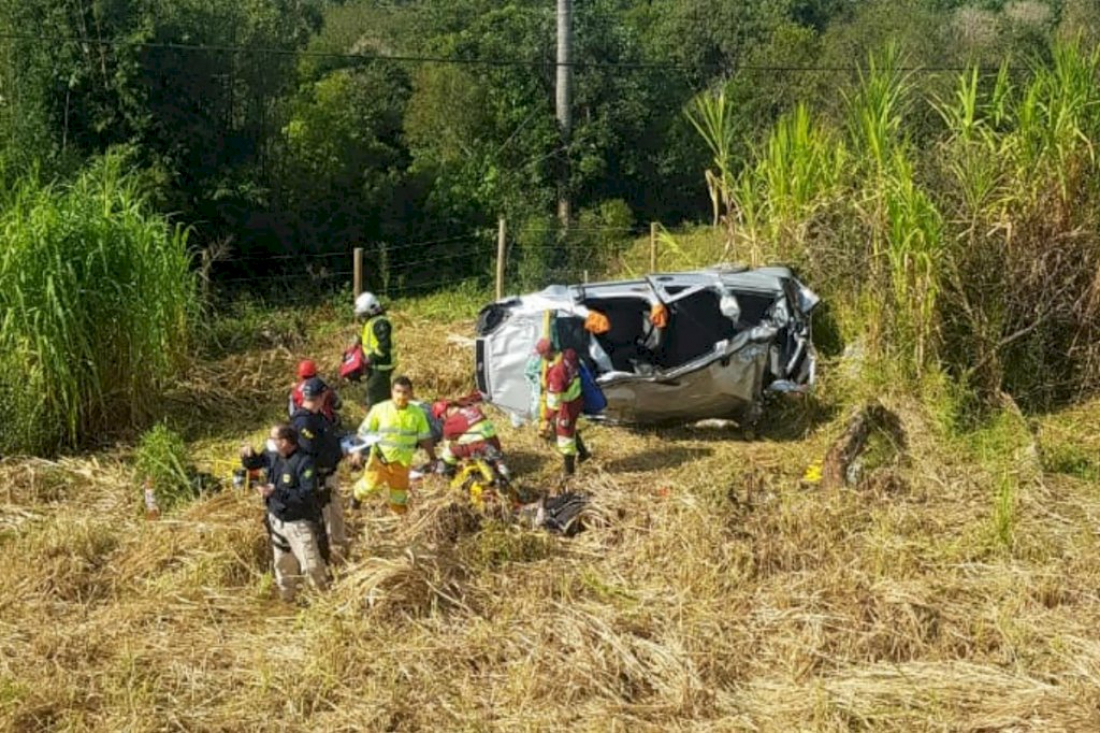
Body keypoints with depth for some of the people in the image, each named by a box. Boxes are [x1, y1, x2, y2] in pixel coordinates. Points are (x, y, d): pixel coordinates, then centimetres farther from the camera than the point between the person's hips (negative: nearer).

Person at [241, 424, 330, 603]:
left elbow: (307, 495, -31)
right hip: (277, 520, 7)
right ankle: (286, 600, 37)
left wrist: (275, 492, -33)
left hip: (299, 523, -7)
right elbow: (252, 464, 17)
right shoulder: (272, 456, -2)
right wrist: (247, 454, -8)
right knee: (283, 565, 19)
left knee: (312, 565, -2)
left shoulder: (304, 462, -24)